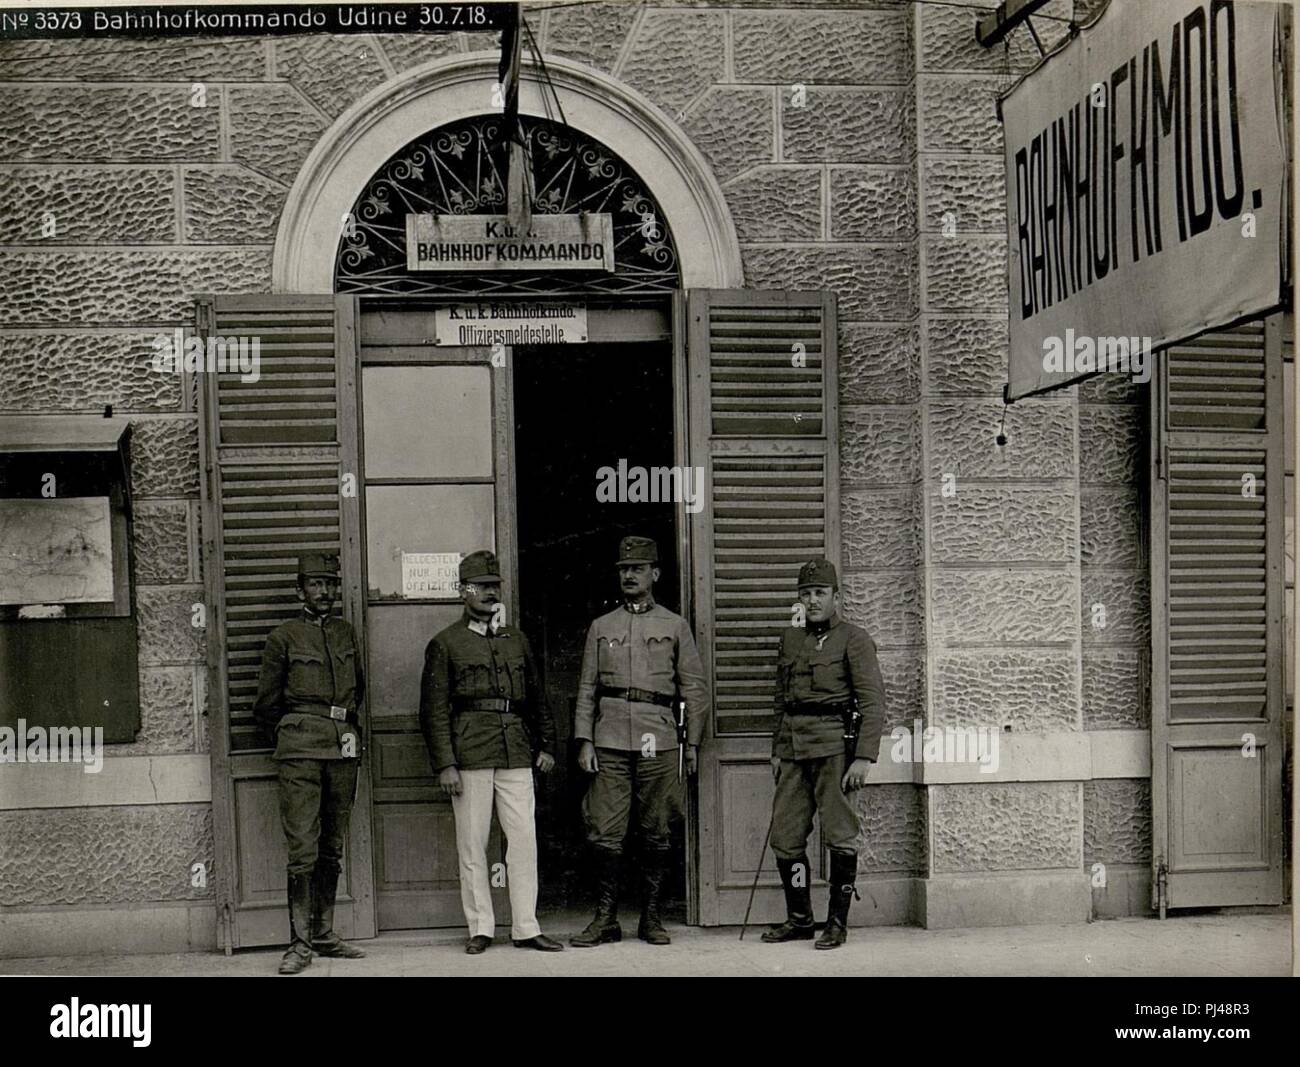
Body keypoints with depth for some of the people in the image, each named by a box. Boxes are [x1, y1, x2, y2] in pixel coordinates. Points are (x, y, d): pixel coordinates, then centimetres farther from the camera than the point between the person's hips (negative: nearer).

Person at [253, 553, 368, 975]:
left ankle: (324, 935, 15)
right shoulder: (284, 637, 2)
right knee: (303, 848, -9)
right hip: (300, 751, -5)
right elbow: (265, 705, 7)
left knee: (332, 847, 8)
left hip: (344, 748, 5)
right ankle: (300, 943, -6)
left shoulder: (346, 633, 14)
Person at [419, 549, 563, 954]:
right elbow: (434, 710, -2)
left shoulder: (517, 640, 16)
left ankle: (526, 927, 8)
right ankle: (480, 928, 11)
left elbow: (536, 697, 22)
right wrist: (445, 764, -8)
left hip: (516, 753, 4)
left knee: (524, 839, 1)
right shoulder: (445, 644, 3)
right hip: (470, 755, -4)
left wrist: (546, 745, 15)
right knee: (472, 844, 2)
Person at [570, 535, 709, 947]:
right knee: (604, 832, -3)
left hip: (658, 741, -1)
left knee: (656, 833, 4)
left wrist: (693, 744, 3)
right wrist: (584, 740, 0)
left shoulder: (675, 626, 9)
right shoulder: (601, 627, 12)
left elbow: (695, 689, 8)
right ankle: (606, 919, 6)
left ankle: (651, 917, 14)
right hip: (610, 740, 1)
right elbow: (587, 689, 10)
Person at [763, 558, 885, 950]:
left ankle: (838, 923, 9)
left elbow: (873, 703, -8)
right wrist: (777, 750, 17)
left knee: (839, 836, 0)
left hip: (833, 746, -6)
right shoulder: (790, 639, 16)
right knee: (785, 837, 5)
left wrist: (864, 757, -15)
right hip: (793, 749, 6)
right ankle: (799, 919, 18)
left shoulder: (854, 639, -2)